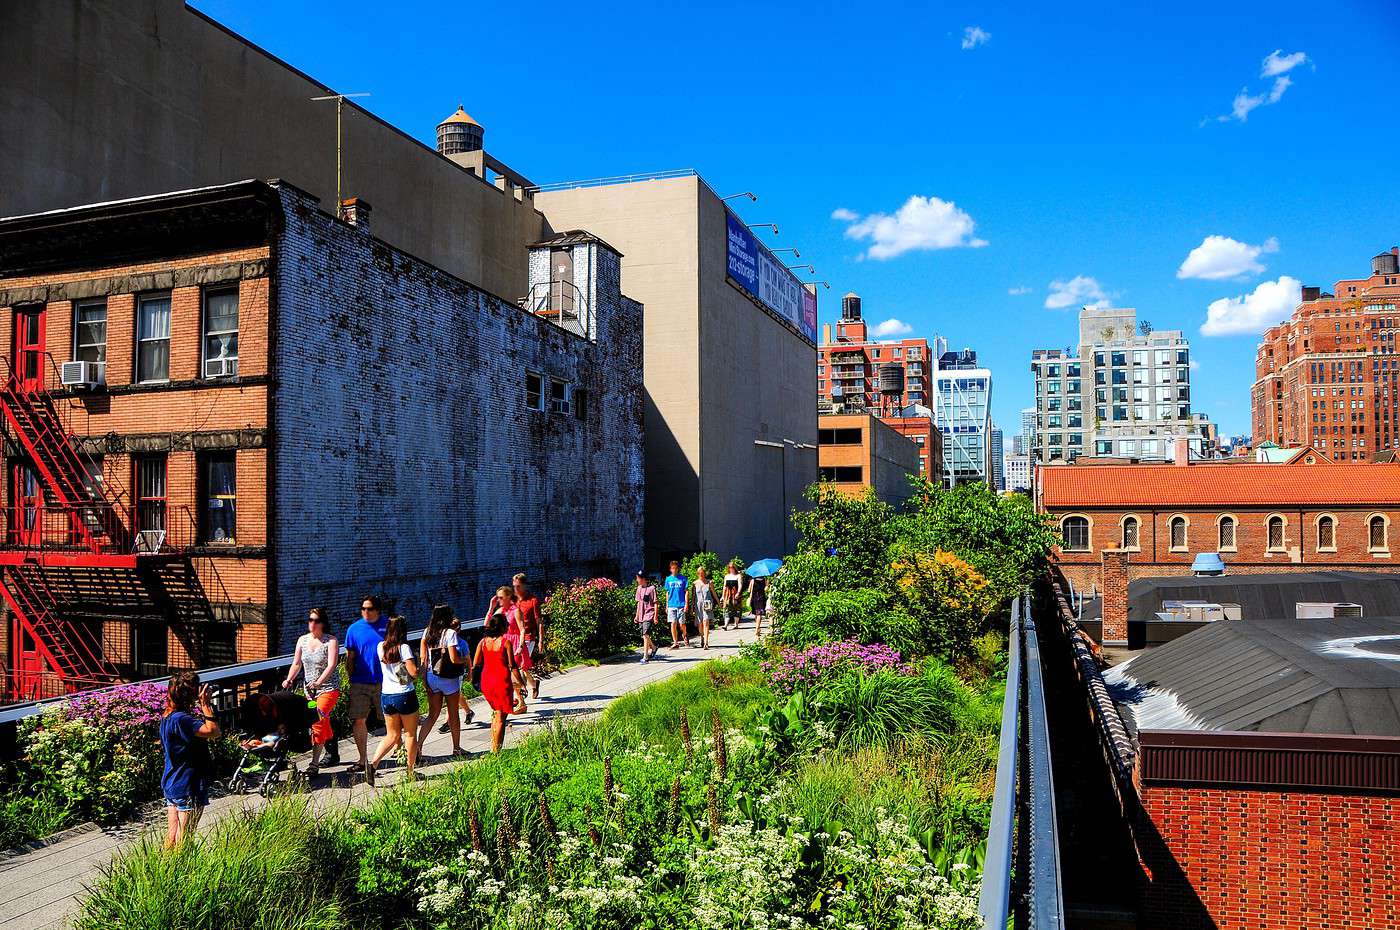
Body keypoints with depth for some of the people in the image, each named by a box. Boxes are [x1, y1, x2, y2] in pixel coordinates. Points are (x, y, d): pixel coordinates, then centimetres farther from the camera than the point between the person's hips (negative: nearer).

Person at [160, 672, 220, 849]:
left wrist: (202, 706, 2)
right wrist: (205, 705, -26)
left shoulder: (168, 716, 7)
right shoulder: (181, 719, -23)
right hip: (188, 788, -9)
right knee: (183, 841, 2)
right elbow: (214, 732, -34)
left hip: (171, 786, 9)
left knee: (171, 836, 15)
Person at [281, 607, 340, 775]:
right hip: (309, 689, 6)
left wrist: (318, 682, -29)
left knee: (318, 722, -16)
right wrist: (289, 680, -8)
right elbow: (296, 664, 8)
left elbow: (331, 665, -18)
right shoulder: (302, 640, 7)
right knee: (324, 723, 17)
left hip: (328, 687, -6)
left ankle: (314, 765, -15)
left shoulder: (331, 641, -9)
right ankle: (333, 753, 36)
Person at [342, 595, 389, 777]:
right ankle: (362, 760, 11)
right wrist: (351, 679, 4)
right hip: (360, 683, 1)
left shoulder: (388, 625, -1)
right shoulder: (354, 629, 2)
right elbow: (350, 658, 8)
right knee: (358, 721, -1)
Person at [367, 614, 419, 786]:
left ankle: (373, 764, -4)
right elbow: (414, 672, -17)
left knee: (392, 735, 16)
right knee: (410, 734, 11)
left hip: (386, 696, 5)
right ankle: (410, 772, 17)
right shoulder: (404, 648, -14)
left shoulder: (380, 647, 1)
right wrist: (420, 667, 2)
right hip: (405, 695, -5)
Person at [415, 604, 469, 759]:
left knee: (433, 714, 13)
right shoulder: (450, 633, -14)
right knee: (454, 714, 10)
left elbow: (422, 657, 3)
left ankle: (418, 746, 1)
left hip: (431, 677, 5)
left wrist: (425, 680, 8)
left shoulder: (427, 632, 3)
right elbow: (454, 659, -19)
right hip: (449, 678, -5)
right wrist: (465, 659, 2)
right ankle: (456, 748, 21)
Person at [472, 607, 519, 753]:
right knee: (501, 717, 3)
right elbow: (512, 666, -11)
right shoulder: (505, 642, -12)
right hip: (502, 681, -5)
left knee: (496, 712, 26)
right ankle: (496, 751, 3)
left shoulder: (483, 641, 1)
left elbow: (475, 664, 2)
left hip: (486, 681, 5)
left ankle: (493, 746, 26)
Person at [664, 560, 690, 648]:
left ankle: (685, 635, 30)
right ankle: (675, 643, 4)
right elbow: (667, 593, 14)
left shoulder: (683, 578, 0)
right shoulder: (668, 579, 8)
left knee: (681, 624, -1)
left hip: (681, 604, -2)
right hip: (671, 605, 2)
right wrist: (666, 606, 12)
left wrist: (686, 604, -7)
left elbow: (686, 592, 1)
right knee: (673, 624, -2)